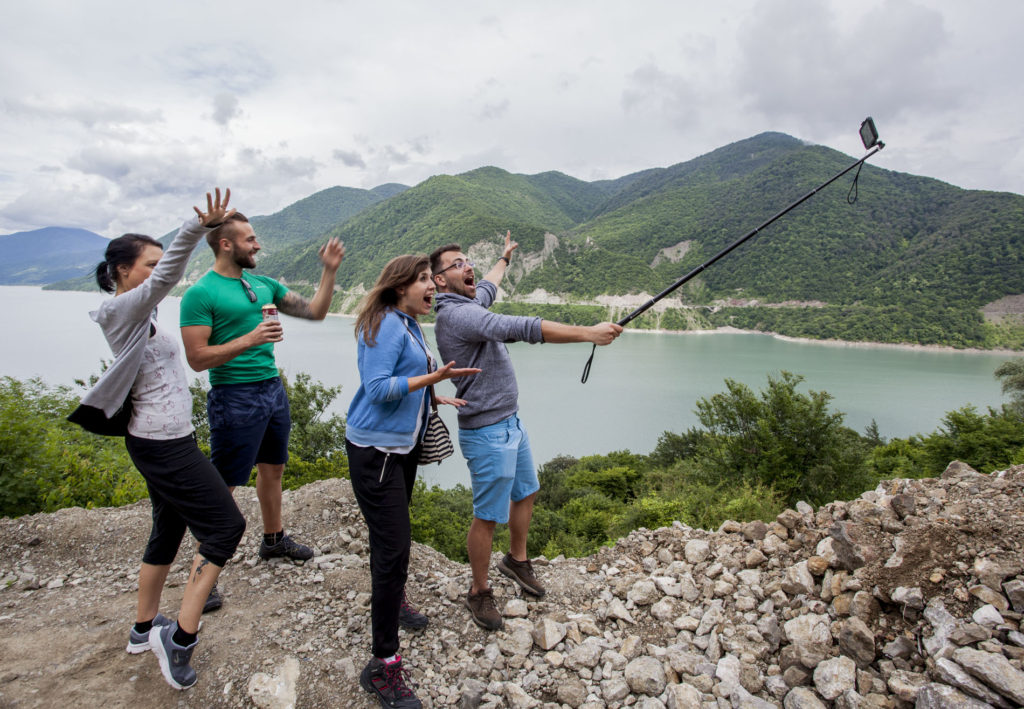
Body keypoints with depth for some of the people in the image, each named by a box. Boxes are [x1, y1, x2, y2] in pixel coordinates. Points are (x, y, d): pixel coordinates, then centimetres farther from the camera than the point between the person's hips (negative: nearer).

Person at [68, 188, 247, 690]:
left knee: (169, 530, 20)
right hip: (166, 445, -10)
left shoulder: (137, 313, 12)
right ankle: (180, 639, -2)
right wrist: (200, 227, -46)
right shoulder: (125, 308, -16)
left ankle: (143, 629, 35)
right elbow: (167, 275, -32)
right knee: (225, 525, -6)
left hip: (156, 439, 10)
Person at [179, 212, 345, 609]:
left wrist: (330, 270, 3)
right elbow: (197, 359, -16)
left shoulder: (263, 285, 10)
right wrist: (250, 340, -24)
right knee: (221, 486, -1)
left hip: (273, 389, 8)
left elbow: (315, 312, 13)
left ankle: (274, 539, 40)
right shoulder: (201, 294, -12)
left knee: (273, 469, 20)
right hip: (234, 397, -8)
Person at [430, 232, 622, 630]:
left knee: (526, 493, 23)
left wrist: (505, 258, 50)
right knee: (488, 516, 3)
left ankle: (517, 560, 45)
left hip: (511, 422, 10)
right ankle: (479, 593, 23)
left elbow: (487, 288, 33)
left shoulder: (469, 303, 7)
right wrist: (588, 333, -38)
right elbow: (521, 328, -34)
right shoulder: (454, 314, -23)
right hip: (487, 433, -10)